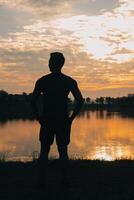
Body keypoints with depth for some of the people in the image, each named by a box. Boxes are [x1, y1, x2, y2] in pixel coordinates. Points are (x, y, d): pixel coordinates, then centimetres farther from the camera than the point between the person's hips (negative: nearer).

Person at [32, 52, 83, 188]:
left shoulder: (42, 81, -2)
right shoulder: (69, 81, 1)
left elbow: (33, 101, -8)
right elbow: (80, 101, -6)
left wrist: (39, 118, 0)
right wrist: (71, 118, -1)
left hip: (46, 121, -1)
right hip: (63, 121, 1)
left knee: (44, 151, 7)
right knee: (63, 151, 8)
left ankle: (42, 181, 7)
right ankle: (65, 180, 9)